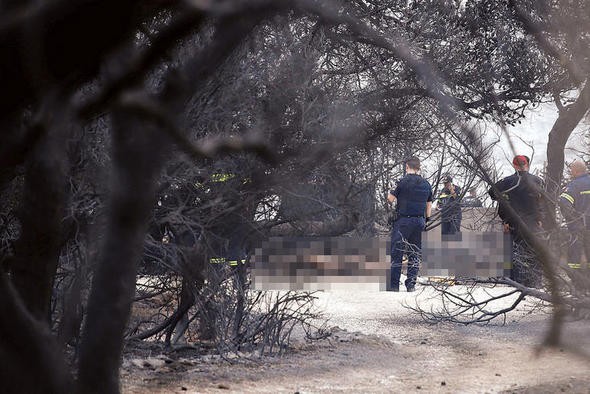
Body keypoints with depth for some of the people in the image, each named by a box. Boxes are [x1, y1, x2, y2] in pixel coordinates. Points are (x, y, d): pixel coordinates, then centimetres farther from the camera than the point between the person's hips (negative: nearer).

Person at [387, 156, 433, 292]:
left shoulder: (403, 182, -10)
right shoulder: (426, 184, 9)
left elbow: (390, 198, -7)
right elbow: (429, 205, 15)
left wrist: (391, 191, 14)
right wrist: (426, 219, 25)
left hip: (403, 220, -5)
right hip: (419, 222, 5)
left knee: (397, 252, -1)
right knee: (415, 253, 10)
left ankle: (394, 285, -3)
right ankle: (411, 284, 8)